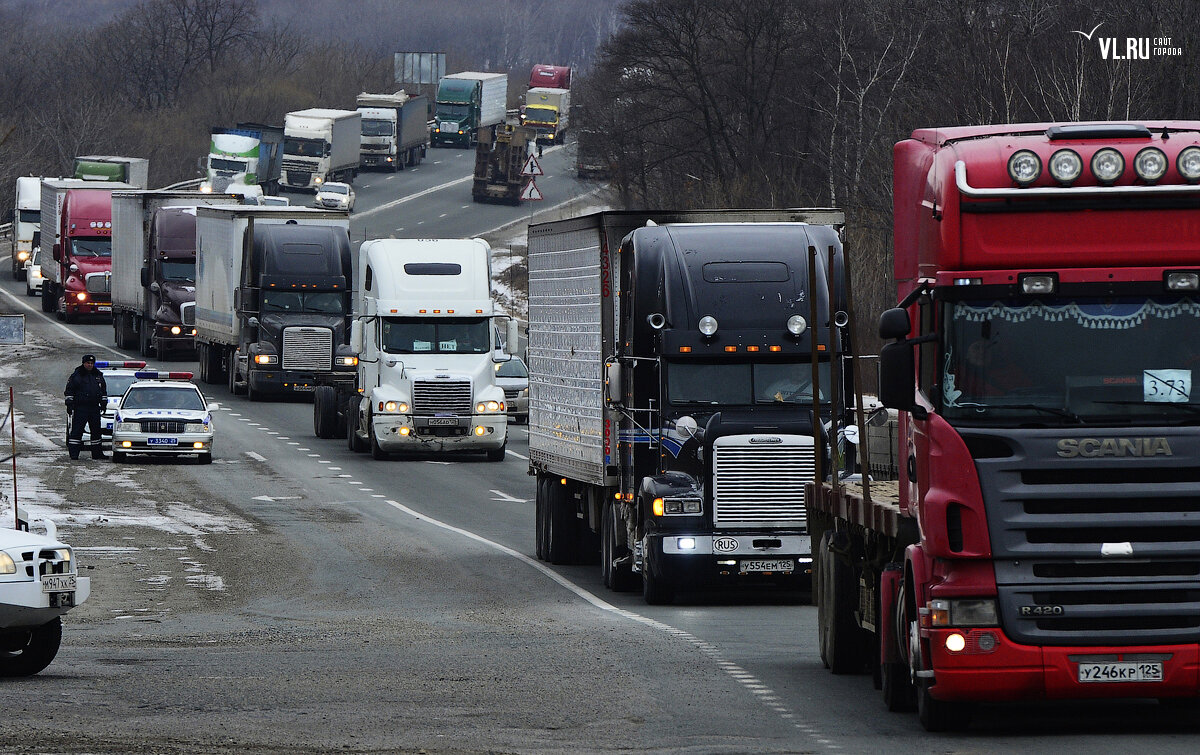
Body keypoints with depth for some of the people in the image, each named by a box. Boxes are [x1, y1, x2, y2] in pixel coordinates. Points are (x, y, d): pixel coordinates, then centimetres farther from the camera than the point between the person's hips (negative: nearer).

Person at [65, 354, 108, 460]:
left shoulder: (98, 375, 13)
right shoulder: (76, 376, -1)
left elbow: (103, 391, 21)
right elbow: (69, 391, -1)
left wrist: (103, 404, 16)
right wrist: (69, 405, -7)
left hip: (95, 408, 5)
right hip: (80, 407, -5)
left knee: (96, 431, 10)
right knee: (77, 431, -8)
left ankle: (97, 453, 18)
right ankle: (73, 452, -8)